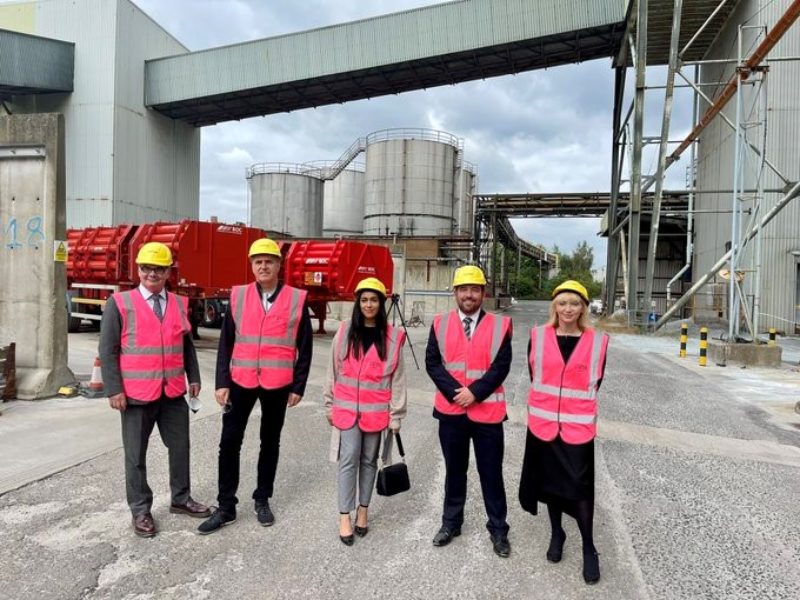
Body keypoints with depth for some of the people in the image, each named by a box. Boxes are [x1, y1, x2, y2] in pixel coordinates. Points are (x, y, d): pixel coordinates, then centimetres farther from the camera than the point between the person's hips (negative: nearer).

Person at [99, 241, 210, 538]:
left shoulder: (179, 304, 6)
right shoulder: (119, 303, -6)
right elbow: (108, 350, -7)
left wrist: (193, 377, 8)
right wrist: (114, 389, -12)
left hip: (173, 393, 4)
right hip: (136, 395, -4)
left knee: (180, 447, 13)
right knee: (136, 455, 9)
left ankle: (180, 499, 32)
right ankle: (140, 510, 26)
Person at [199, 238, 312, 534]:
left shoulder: (297, 299, -4)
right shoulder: (237, 296, 1)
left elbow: (304, 348, 0)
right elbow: (225, 343, 3)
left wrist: (298, 386, -2)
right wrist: (222, 382, -2)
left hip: (278, 384, -1)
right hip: (241, 382, 1)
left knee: (270, 442, 13)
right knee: (229, 442, 4)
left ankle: (262, 500, 30)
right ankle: (226, 506, 19)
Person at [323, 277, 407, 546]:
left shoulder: (392, 337, -2)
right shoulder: (344, 332, 1)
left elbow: (397, 378, -1)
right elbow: (333, 370, 7)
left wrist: (396, 415, -1)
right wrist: (330, 405, 8)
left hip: (376, 410, 0)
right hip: (347, 408, 0)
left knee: (369, 460, 12)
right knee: (349, 459, -1)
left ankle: (363, 509, 27)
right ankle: (344, 517, 9)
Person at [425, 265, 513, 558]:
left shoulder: (500, 325, -3)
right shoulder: (440, 323, 1)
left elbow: (501, 366, -8)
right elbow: (432, 362, -3)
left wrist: (474, 392, -17)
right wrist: (456, 392, -14)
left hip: (487, 411, -1)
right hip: (450, 410, 2)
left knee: (491, 472, 10)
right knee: (454, 469, 17)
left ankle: (498, 529, 27)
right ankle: (451, 522, 34)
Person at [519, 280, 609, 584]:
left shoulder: (597, 341, -5)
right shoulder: (538, 336, -4)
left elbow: (594, 382, 5)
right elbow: (534, 374, 6)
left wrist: (577, 405, 9)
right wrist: (549, 403, 9)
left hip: (578, 425, -1)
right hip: (543, 421, 2)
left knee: (579, 485, 0)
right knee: (550, 479, 15)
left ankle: (589, 549, 19)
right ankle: (556, 533, 35)